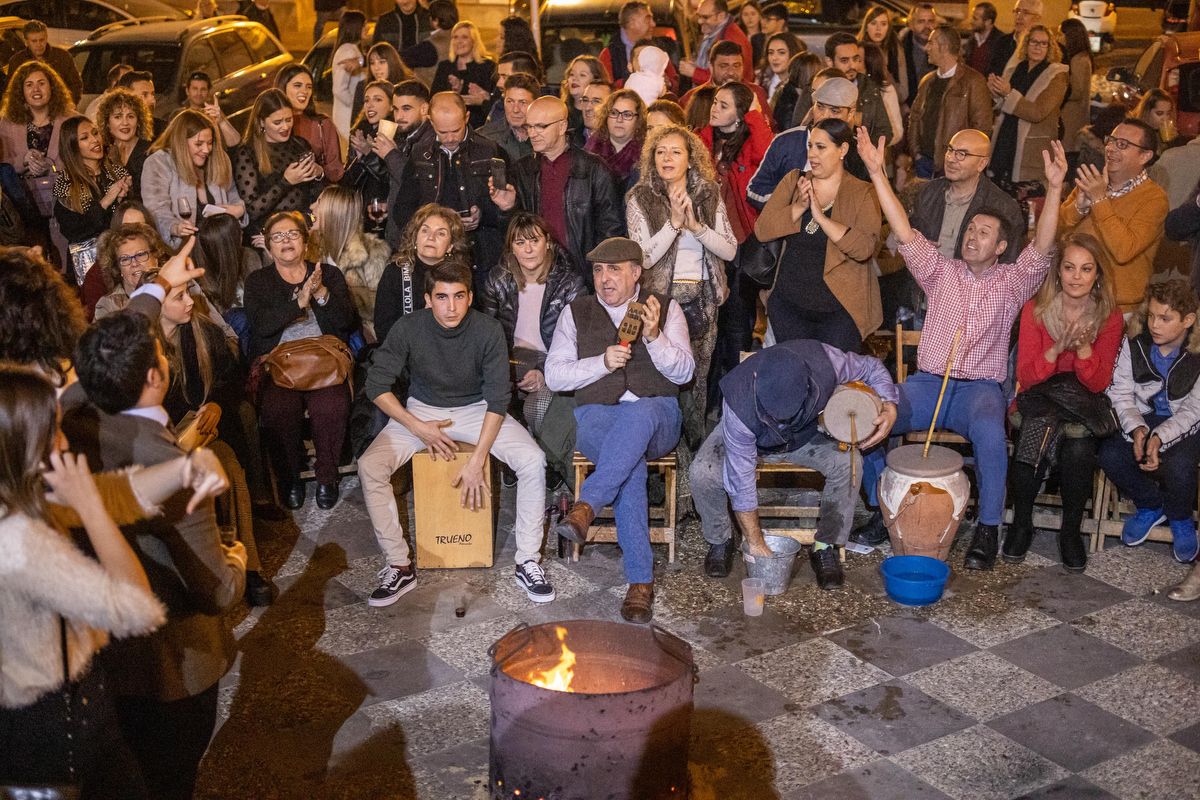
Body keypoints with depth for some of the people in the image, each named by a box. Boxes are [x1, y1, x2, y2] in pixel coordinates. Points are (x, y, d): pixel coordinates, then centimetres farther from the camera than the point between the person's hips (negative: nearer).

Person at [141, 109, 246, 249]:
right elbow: (157, 210, -14)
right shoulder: (158, 164, -3)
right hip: (177, 247, -6)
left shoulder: (219, 162, 16)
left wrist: (240, 209, 2)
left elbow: (233, 199, 27)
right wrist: (174, 227, -36)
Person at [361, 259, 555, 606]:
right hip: (421, 410, 1)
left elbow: (498, 399, -18)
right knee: (370, 466, -24)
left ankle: (528, 563, -10)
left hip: (476, 408, 0)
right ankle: (399, 567, -11)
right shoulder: (408, 330, -17)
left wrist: (476, 461, -25)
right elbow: (377, 385, -10)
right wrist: (417, 426, -21)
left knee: (533, 460, -25)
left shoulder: (488, 331, -19)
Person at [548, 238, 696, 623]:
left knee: (638, 413, -40)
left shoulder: (666, 308, 10)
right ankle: (640, 580, -34)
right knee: (632, 462, -35)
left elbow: (684, 372, 1)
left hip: (656, 416, 0)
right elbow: (554, 375, 3)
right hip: (597, 416, 0)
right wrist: (602, 362, -12)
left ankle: (585, 508, -45)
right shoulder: (576, 312, 12)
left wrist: (653, 337, -17)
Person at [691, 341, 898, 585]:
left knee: (848, 463, -27)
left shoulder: (824, 362, -36)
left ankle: (825, 548, -7)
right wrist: (755, 543, -26)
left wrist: (889, 407, -31)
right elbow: (740, 481, -32)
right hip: (749, 437, -2)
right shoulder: (739, 407, -40)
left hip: (806, 433, 2)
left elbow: (871, 367, -13)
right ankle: (720, 540, -1)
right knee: (704, 473, -30)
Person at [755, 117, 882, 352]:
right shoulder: (793, 181, 6)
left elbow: (865, 248, -20)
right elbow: (762, 230, -2)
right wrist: (799, 207, -14)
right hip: (789, 305, 4)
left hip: (840, 309, -3)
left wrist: (820, 217, -21)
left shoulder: (863, 194, -5)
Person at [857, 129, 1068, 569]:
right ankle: (882, 506, -6)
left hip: (980, 387, -2)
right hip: (927, 382, 2)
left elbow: (1041, 250, -9)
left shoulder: (1011, 282, 9)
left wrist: (1054, 189, -22)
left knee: (989, 430, -36)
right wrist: (877, 173, -6)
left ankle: (989, 527, -20)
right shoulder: (942, 272, 13)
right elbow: (905, 234, 3)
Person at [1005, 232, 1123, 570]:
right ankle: (1021, 524, -10)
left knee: (1078, 447, -32)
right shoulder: (1036, 309, -3)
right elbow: (1026, 376, -7)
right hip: (1038, 401, 0)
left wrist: (1083, 348, -23)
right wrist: (1058, 349, -25)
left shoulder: (1110, 317, -1)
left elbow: (1098, 384, -4)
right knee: (1033, 435, -33)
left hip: (1083, 405, 0)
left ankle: (1071, 530, -9)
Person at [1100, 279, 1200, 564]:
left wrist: (1160, 437, -30)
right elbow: (1120, 393, -5)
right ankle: (1150, 506, 7)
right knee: (1109, 455, -25)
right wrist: (1137, 428, -23)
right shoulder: (1134, 344, -9)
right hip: (1141, 418, 3)